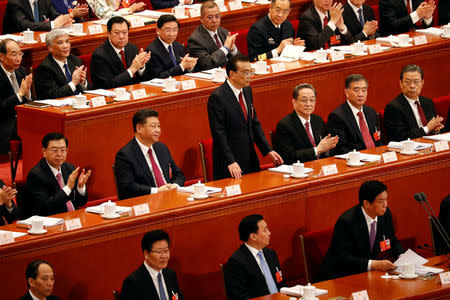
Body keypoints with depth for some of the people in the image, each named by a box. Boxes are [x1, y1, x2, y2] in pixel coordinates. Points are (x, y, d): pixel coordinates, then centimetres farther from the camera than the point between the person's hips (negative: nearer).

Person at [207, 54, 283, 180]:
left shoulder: (247, 91, 10)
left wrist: (268, 150, 7)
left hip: (250, 160, 8)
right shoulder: (217, 97, -16)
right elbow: (219, 133, -19)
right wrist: (230, 162, -25)